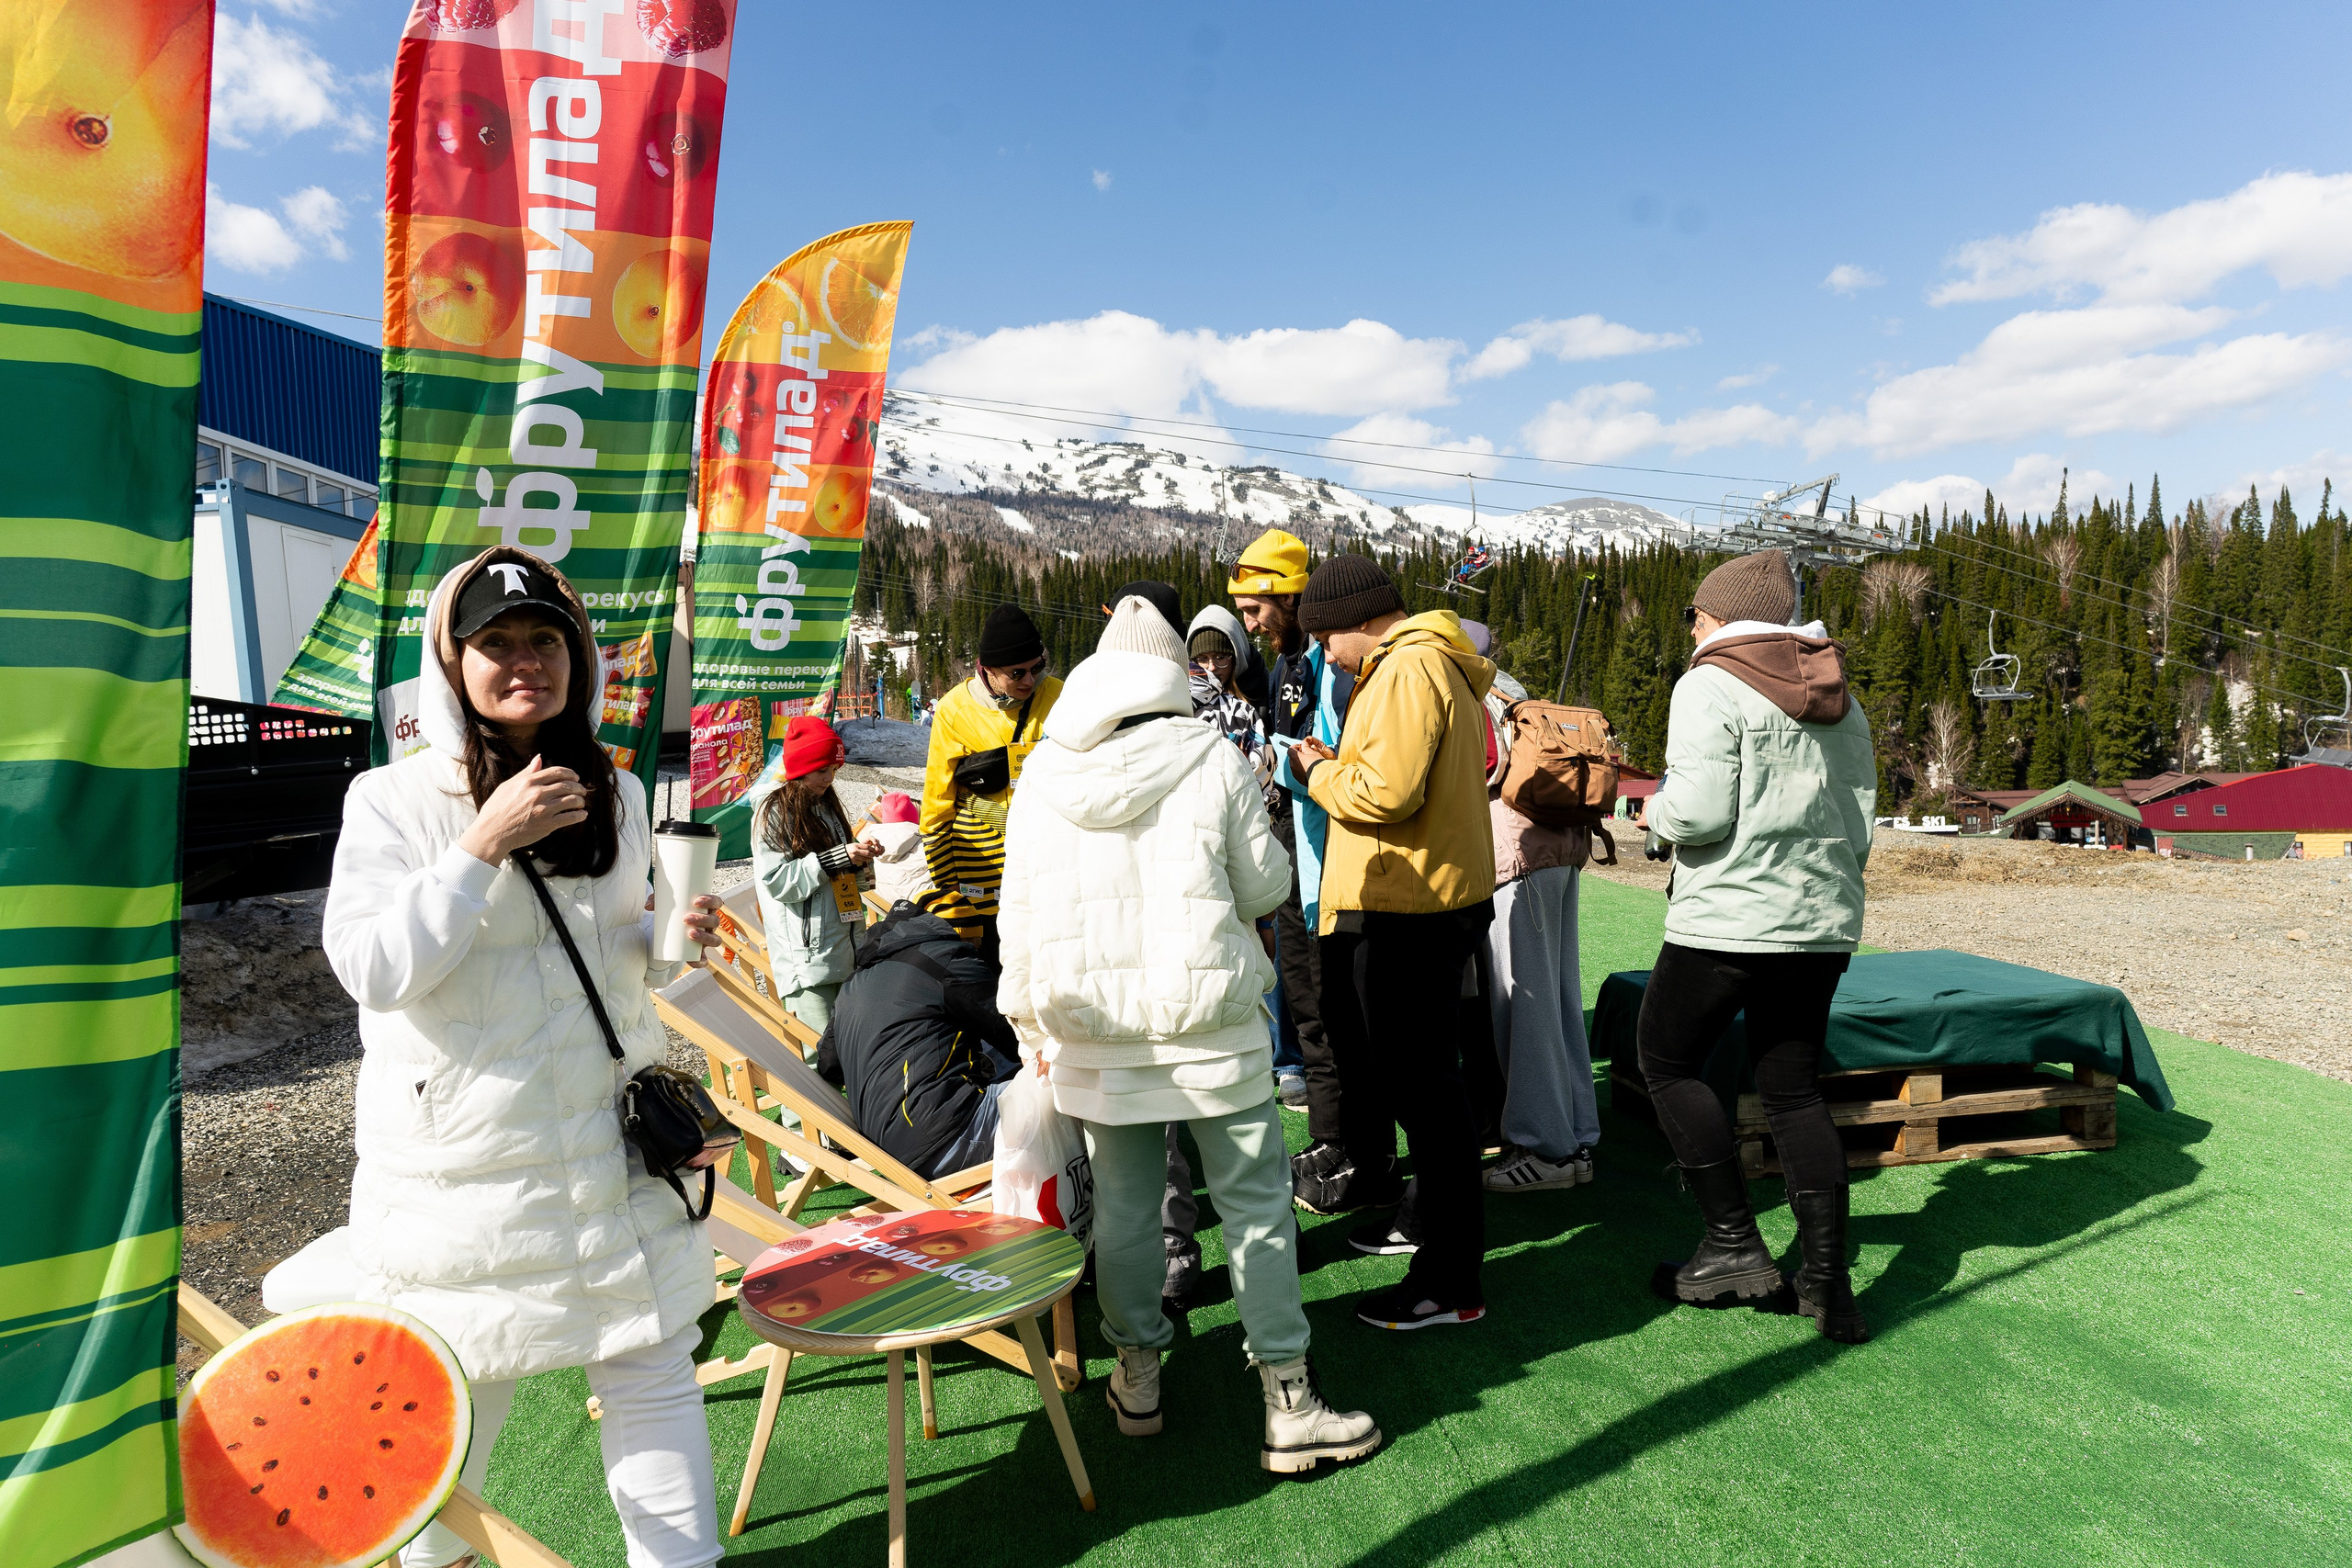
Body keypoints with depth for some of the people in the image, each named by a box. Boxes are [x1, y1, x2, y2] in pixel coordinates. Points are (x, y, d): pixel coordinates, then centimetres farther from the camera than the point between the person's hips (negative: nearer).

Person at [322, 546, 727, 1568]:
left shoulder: (614, 792, 6)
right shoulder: (393, 801, -7)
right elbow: (373, 968, -17)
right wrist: (483, 844, -23)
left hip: (611, 1136, 4)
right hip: (463, 1153, -3)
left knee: (655, 1371, 8)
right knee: (459, 1385, 12)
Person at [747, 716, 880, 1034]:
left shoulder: (827, 805, 16)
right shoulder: (773, 811, -6)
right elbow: (778, 881, -15)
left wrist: (859, 858, 3)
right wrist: (836, 859, -20)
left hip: (845, 947, 7)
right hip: (805, 957, -7)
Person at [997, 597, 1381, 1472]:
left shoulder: (1043, 777, 2)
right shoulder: (1212, 759, -7)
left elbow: (1020, 916, 6)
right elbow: (1265, 885, -1)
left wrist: (1030, 1026, 17)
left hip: (1093, 1033, 3)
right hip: (1209, 1023, -2)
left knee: (1122, 1201, 16)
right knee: (1254, 1201, 8)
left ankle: (1136, 1377, 30)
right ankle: (1290, 1405, 14)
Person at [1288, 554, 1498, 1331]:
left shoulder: (1407, 670, -16)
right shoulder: (1439, 666, 18)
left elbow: (1388, 791, -25)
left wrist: (1319, 772, -8)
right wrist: (1337, 765, 9)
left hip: (1405, 915, -11)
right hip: (1426, 902, 11)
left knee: (1423, 1084, -4)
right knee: (1422, 1074, 22)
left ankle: (1451, 1281, 5)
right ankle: (1427, 1214, 38)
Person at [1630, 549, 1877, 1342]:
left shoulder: (1710, 687, -9)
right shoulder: (1839, 699, 13)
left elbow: (1701, 809, -19)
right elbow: (1860, 825, 12)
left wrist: (1656, 813, 1)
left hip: (1728, 918, -7)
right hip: (1824, 921, 7)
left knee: (1667, 1060, 10)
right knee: (1793, 1088, 13)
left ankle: (1735, 1247, 9)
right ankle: (1828, 1281, 12)